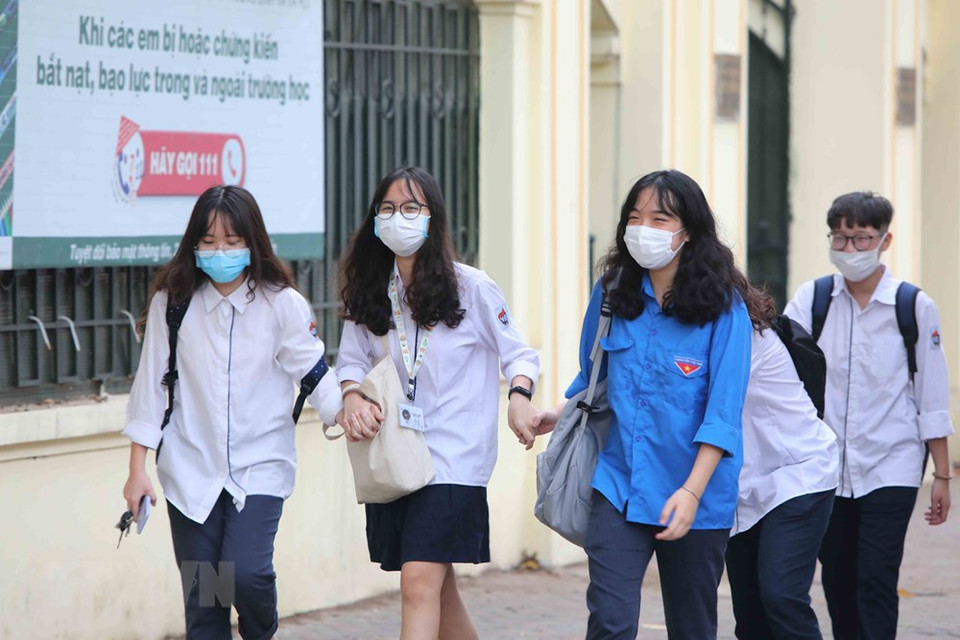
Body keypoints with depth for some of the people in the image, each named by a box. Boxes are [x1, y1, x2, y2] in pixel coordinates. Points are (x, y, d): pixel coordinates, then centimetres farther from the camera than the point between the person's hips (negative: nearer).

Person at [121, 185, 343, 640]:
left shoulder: (282, 305, -3)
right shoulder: (171, 302, 1)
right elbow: (151, 384, 4)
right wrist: (137, 469, 3)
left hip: (260, 467, -2)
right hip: (191, 470, 2)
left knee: (246, 572, -19)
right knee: (202, 601, 0)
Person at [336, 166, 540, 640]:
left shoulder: (472, 289, -3)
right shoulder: (370, 293, 9)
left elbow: (517, 353, 2)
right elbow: (351, 358, 9)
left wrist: (520, 396, -19)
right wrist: (352, 397, -13)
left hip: (453, 455, -5)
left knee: (419, 582, -18)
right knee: (438, 588, 14)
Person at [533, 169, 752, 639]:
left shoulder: (722, 308, -9)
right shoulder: (612, 293, 3)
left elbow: (723, 412, -14)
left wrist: (692, 491, -22)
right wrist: (562, 415, 3)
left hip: (697, 498, -2)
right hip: (619, 483, 2)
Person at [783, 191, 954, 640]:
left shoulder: (915, 307, -2)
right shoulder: (812, 299, 3)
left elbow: (932, 399, 1)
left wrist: (942, 476, 2)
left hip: (891, 468, -3)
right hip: (829, 466, 3)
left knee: (875, 582, -11)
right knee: (837, 582, 11)